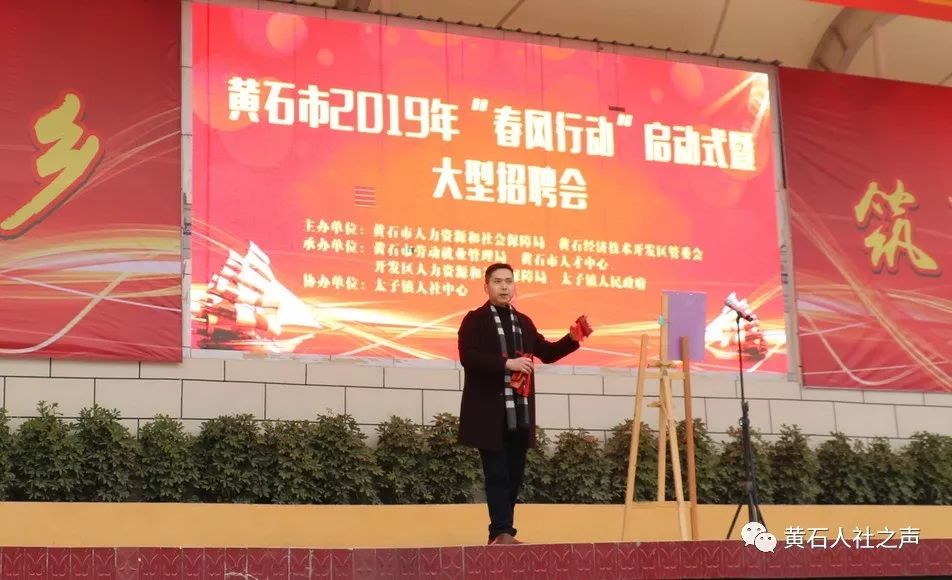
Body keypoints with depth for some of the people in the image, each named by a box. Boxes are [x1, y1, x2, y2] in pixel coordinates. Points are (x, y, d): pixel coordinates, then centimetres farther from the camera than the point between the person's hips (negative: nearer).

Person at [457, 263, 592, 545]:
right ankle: (502, 533, -7)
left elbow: (546, 352, 21)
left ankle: (500, 534, 14)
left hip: (520, 413, 7)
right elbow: (468, 357, -16)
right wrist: (507, 363, -22)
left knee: (515, 473, 8)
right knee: (496, 473, -7)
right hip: (490, 413, -6)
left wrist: (572, 339, 5)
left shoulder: (523, 322, 17)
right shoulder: (474, 320, -3)